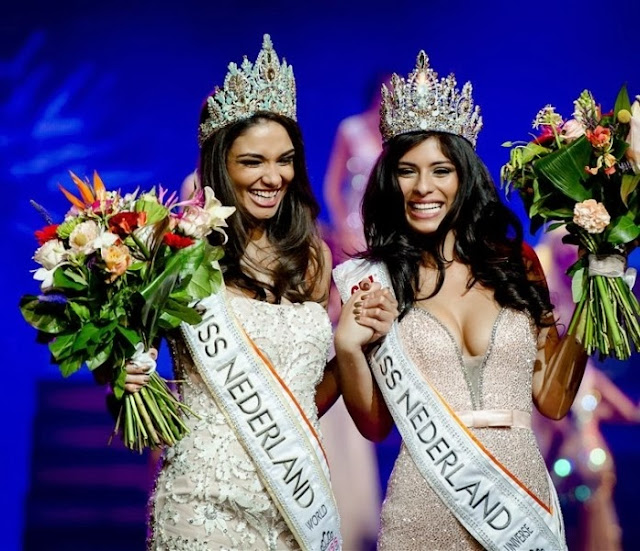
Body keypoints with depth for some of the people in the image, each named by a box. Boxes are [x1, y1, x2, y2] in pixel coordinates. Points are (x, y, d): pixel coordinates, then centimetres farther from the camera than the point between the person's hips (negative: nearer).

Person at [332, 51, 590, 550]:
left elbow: (552, 400, 5)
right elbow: (375, 426, 2)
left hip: (524, 498, 1)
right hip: (427, 509, -1)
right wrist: (347, 347, -13)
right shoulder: (372, 281, 0)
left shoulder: (516, 265, 3)